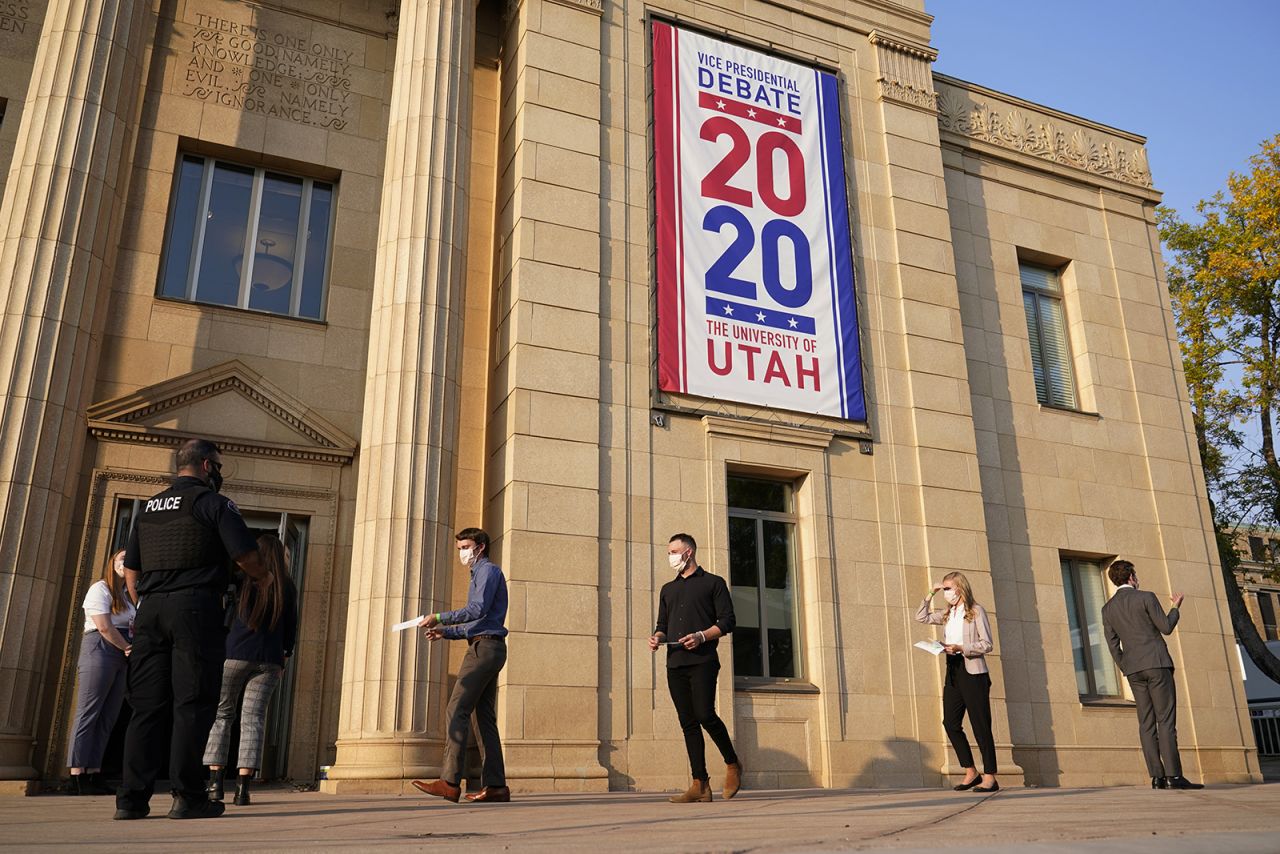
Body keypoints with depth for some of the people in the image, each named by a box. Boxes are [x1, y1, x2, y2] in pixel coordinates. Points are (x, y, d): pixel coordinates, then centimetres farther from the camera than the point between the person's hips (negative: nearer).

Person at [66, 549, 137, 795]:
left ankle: (94, 774, 3)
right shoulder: (100, 589, -1)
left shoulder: (126, 597, 24)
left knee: (107, 719, 3)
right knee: (88, 714, -10)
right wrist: (128, 647, -4)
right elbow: (104, 627, -11)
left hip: (121, 658, 8)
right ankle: (77, 775, -11)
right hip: (100, 652, -8)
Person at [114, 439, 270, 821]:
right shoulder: (214, 503, -1)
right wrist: (264, 577, 13)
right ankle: (187, 796, -4)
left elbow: (130, 570, 20)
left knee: (147, 704, 6)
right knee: (193, 702, -4)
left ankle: (132, 798, 4)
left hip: (150, 609, 6)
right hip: (196, 607, -6)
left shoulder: (149, 507, 20)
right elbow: (246, 555, -7)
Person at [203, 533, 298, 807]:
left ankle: (216, 782, 4)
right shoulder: (287, 588, 6)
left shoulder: (243, 579, 1)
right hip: (269, 660, 1)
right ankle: (243, 786, -6)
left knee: (221, 715, 10)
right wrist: (285, 656, 20)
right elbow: (291, 627, 10)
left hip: (234, 654, -1)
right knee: (253, 719, 1)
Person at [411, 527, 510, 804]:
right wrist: (444, 631, 16)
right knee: (485, 718, 5)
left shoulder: (488, 570, -3)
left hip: (484, 647, -10)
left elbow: (478, 609, -18)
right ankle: (495, 786, 4)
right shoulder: (480, 575, 28)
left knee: (457, 711, -14)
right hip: (487, 649, 10)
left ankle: (449, 782, -18)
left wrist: (439, 617, -17)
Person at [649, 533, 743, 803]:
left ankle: (733, 764, 7)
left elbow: (727, 621, 0)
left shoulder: (713, 582, 8)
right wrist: (657, 637, 2)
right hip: (675, 664, 5)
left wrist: (701, 636, -15)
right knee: (688, 723, 1)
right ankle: (701, 786, 2)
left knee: (705, 715, -17)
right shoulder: (668, 589, 24)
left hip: (702, 661, -5)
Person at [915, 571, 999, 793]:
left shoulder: (976, 611, -3)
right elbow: (921, 617, 19)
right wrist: (930, 596, 11)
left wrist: (960, 648, -19)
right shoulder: (947, 615, 16)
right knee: (950, 723, 2)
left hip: (972, 672, -7)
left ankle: (990, 777, 3)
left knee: (980, 725, -3)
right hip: (953, 671, 7)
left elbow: (987, 644, -8)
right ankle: (971, 772, 13)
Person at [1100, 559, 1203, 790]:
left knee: (1147, 723, 4)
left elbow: (1113, 645, 8)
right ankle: (1173, 775, -12)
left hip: (1133, 669, 5)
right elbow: (1166, 627, -2)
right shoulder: (1146, 597, -4)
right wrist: (1176, 607, 14)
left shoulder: (1108, 609, 10)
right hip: (1156, 664, -5)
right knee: (1166, 720, -6)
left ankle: (1157, 776, 0)